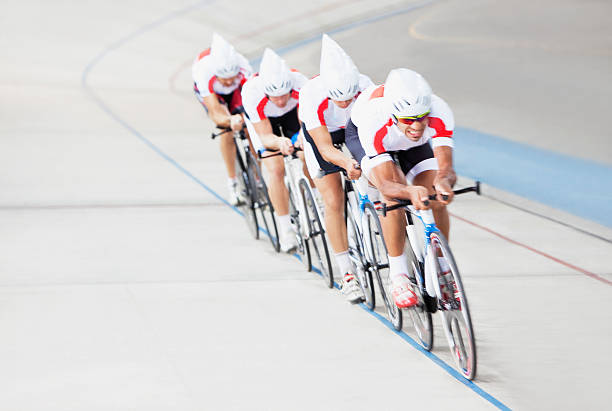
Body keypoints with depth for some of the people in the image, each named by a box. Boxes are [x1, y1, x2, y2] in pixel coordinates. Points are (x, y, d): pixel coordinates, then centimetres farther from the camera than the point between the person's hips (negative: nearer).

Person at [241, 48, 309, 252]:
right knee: (275, 170, -15)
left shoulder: (300, 84, -39)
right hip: (264, 120, -2)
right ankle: (285, 229, -5)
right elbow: (265, 136, -34)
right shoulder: (252, 92, -40)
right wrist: (279, 142, -55)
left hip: (293, 113, 2)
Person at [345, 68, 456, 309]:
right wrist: (411, 192, -68)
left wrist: (443, 181, -69)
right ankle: (398, 276, -20)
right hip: (359, 134, -3)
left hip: (412, 145, 3)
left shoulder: (439, 113, -39)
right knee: (394, 191, -29)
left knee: (436, 201, -14)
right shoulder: (375, 121, -44)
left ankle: (442, 273, 6)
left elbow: (445, 167, -45)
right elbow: (385, 185, -46)